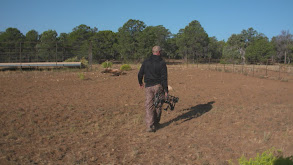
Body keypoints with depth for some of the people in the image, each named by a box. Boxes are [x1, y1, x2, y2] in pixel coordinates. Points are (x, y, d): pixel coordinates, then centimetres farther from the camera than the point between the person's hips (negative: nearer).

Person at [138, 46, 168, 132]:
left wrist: (140, 82, 27)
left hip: (148, 86, 2)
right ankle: (155, 124, 25)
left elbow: (140, 74, 8)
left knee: (149, 106, 2)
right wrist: (166, 90, -8)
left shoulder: (146, 61, 4)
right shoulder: (162, 63, -5)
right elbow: (164, 77, -10)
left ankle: (149, 126, -7)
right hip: (158, 86, -2)